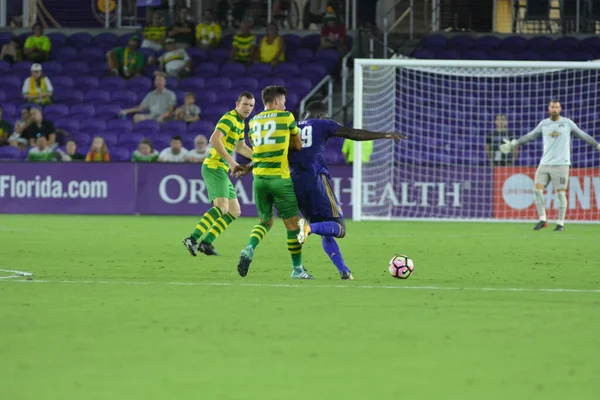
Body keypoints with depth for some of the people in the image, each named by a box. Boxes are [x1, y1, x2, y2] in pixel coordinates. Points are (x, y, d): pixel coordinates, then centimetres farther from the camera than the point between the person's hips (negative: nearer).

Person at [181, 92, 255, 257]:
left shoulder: (240, 123, 19)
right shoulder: (229, 118, -12)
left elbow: (240, 147, 33)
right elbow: (214, 139, -25)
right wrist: (230, 160, -29)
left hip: (221, 170, 10)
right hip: (214, 167, -10)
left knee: (234, 212, 9)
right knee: (222, 207, -26)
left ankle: (206, 242, 6)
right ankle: (193, 238, -33)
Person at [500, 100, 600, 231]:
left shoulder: (568, 123, 2)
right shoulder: (543, 124, 10)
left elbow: (583, 136, 11)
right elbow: (530, 136, 21)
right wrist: (513, 144, 23)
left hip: (561, 164, -3)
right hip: (545, 163, 3)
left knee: (561, 193, -4)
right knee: (537, 190, -7)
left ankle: (560, 223, 2)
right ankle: (542, 220, 1)